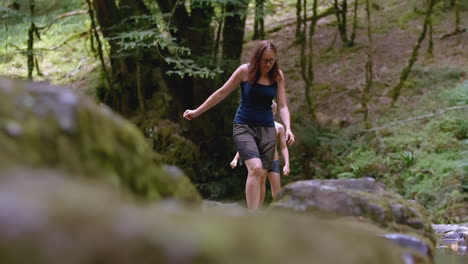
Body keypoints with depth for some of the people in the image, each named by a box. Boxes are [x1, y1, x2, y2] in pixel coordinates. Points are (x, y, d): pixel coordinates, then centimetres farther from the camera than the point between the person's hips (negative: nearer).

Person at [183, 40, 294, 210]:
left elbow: (282, 106, 2)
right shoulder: (245, 71, -7)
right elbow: (222, 93, 2)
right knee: (255, 169, -24)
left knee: (261, 176, -1)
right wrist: (197, 112, 7)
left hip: (267, 129, 4)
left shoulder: (278, 76, 1)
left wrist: (288, 128, -15)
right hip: (244, 126, -4)